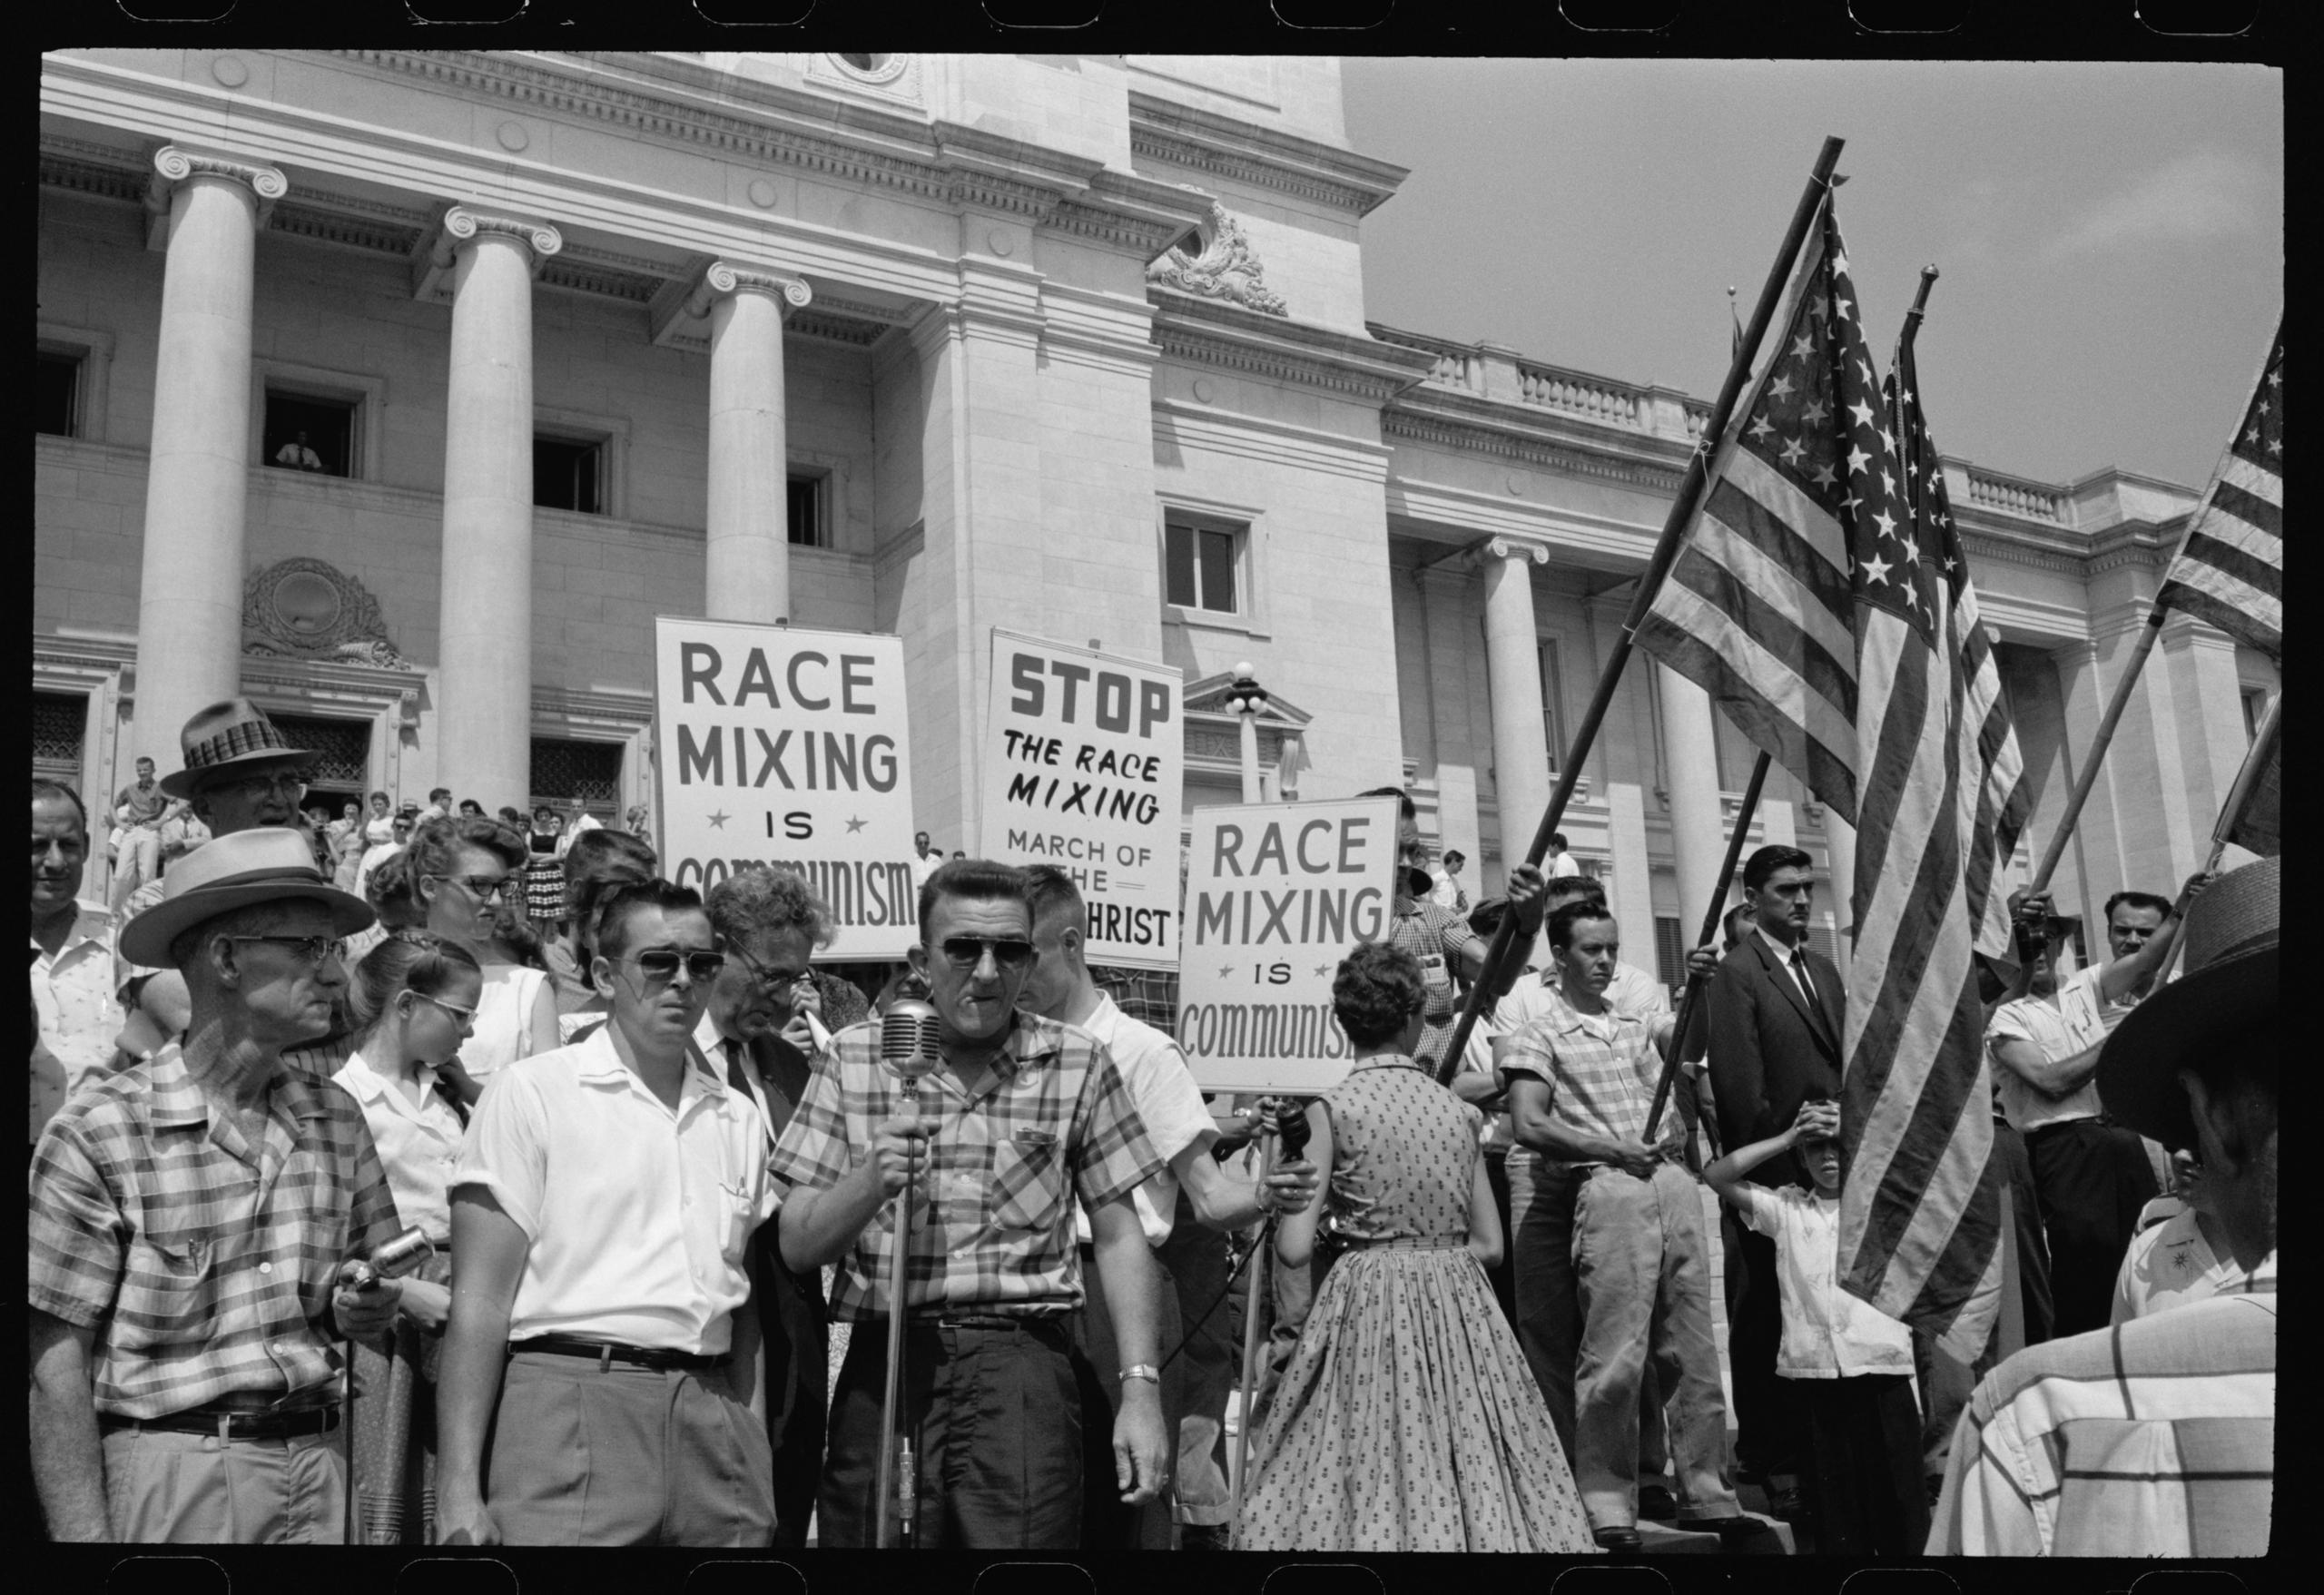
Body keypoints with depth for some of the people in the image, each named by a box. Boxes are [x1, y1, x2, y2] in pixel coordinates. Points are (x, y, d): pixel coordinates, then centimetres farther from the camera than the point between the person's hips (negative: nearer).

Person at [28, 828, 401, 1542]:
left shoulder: (337, 1118, 3)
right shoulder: (100, 1132, -12)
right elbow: (57, 1362, -11)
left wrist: (365, 1308, -7)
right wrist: (84, 1533, -15)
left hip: (316, 1462, 5)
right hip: (172, 1473, -5)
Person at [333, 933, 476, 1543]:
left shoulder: (448, 1097, 15)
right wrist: (407, 1292, -19)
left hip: (450, 1315, 7)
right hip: (383, 1320, -6)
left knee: (441, 1503, 9)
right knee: (380, 1508, -4)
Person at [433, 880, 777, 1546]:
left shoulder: (739, 1116, 13)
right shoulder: (533, 1090, -1)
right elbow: (480, 1302, -5)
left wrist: (756, 1461, 10)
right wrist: (459, 1491, -11)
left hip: (713, 1419, 4)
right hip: (574, 1402, -4)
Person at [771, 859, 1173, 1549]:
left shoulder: (1078, 1064, 2)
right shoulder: (854, 1058, 5)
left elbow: (1118, 1236, 5)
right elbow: (797, 1246, 4)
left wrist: (1141, 1388, -2)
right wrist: (870, 1181, -15)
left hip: (1022, 1363, -1)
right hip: (884, 1361, 1)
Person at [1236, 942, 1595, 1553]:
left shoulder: (1332, 1109, -7)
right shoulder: (1460, 1110, 5)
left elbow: (1294, 1249, -10)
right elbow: (1489, 1243, 7)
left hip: (1369, 1302, -3)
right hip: (1458, 1301, 4)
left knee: (1366, 1466, 3)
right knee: (1468, 1459, 12)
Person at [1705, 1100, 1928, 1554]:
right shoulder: (1785, 1207, 13)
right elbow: (1717, 1176, 6)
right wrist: (1787, 1136, 5)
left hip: (1881, 1368, -1)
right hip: (1813, 1375, 1)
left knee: (1898, 1500, 0)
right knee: (1833, 1504, 4)